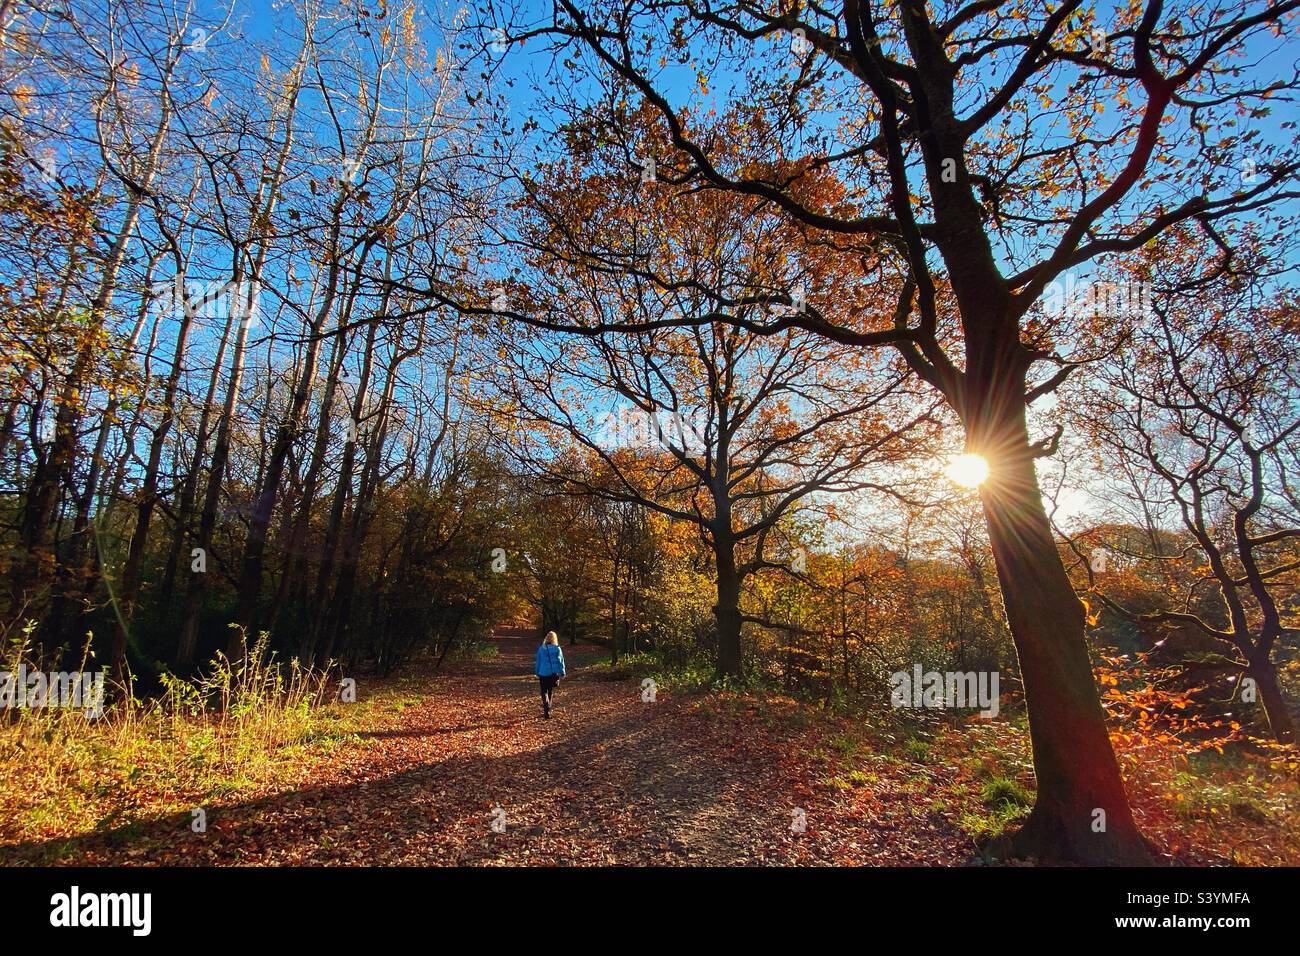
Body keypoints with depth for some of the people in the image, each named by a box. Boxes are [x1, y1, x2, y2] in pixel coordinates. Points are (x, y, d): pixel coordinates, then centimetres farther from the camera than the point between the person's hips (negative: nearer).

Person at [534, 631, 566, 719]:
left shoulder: (541, 649, -3)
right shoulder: (557, 649, -6)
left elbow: (538, 662, 5)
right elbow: (561, 662, -2)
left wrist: (537, 672, 16)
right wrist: (562, 673, 6)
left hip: (543, 673, -1)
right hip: (554, 673, 1)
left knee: (544, 691, 6)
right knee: (550, 692, 16)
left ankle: (546, 704, -22)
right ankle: (547, 710, 24)